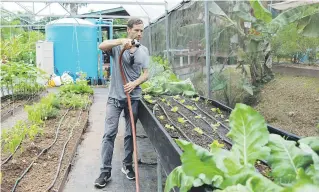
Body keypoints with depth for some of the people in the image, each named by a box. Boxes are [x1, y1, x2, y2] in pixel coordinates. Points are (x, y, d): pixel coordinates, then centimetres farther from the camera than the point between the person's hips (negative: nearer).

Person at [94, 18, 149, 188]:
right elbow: (101, 46, -23)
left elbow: (145, 74, 4)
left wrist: (135, 83, -14)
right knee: (109, 134, -4)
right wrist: (122, 41, -34)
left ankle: (127, 165, 27)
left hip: (134, 98, 3)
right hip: (115, 97, -3)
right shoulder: (118, 46, -3)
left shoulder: (144, 51, 6)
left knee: (130, 134, 11)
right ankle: (105, 171, 4)